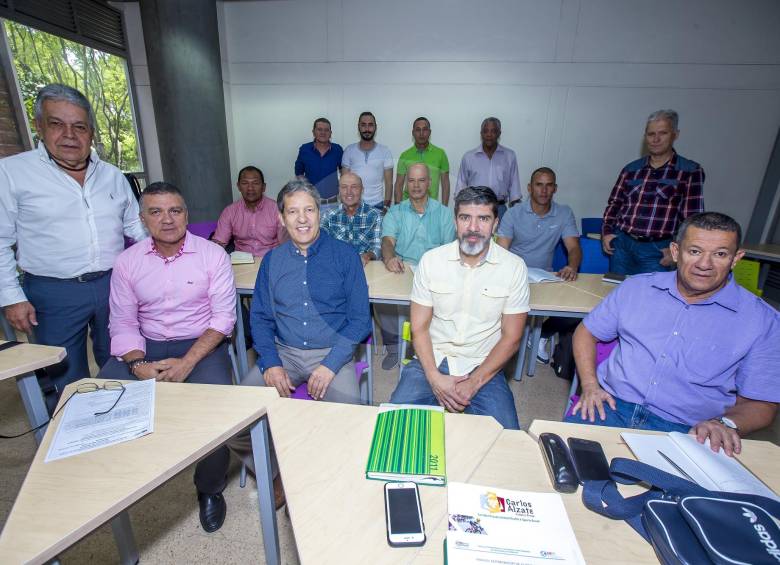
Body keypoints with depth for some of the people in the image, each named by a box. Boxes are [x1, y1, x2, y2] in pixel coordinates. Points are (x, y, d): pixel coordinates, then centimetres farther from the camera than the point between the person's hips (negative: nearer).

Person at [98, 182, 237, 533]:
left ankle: (210, 488, 0)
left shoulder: (212, 254, -5)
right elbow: (123, 324, 2)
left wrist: (187, 362, -21)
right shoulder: (127, 262, 4)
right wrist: (138, 364, -17)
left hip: (201, 344, -3)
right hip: (146, 346, 4)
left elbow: (223, 316, -10)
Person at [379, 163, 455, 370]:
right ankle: (394, 346, -9)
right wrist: (389, 258, -28)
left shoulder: (443, 213, 15)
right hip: (400, 270, 1)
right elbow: (388, 240, -3)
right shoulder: (395, 212, 15)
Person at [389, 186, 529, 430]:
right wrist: (434, 377, -15)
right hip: (432, 359, 1)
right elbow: (420, 328, -2)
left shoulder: (514, 267, -5)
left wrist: (473, 383, -11)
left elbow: (511, 337, -3)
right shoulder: (431, 260, -4)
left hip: (483, 367, 0)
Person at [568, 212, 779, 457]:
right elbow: (587, 332, 12)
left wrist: (725, 423, -17)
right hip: (611, 406, 1)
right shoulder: (636, 287, 7)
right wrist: (590, 385, -2)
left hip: (681, 429, 0)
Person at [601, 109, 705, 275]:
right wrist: (606, 232, 1)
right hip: (621, 243, 3)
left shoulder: (690, 171, 2)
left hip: (657, 250, -2)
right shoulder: (631, 168, 9)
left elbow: (693, 217, -1)